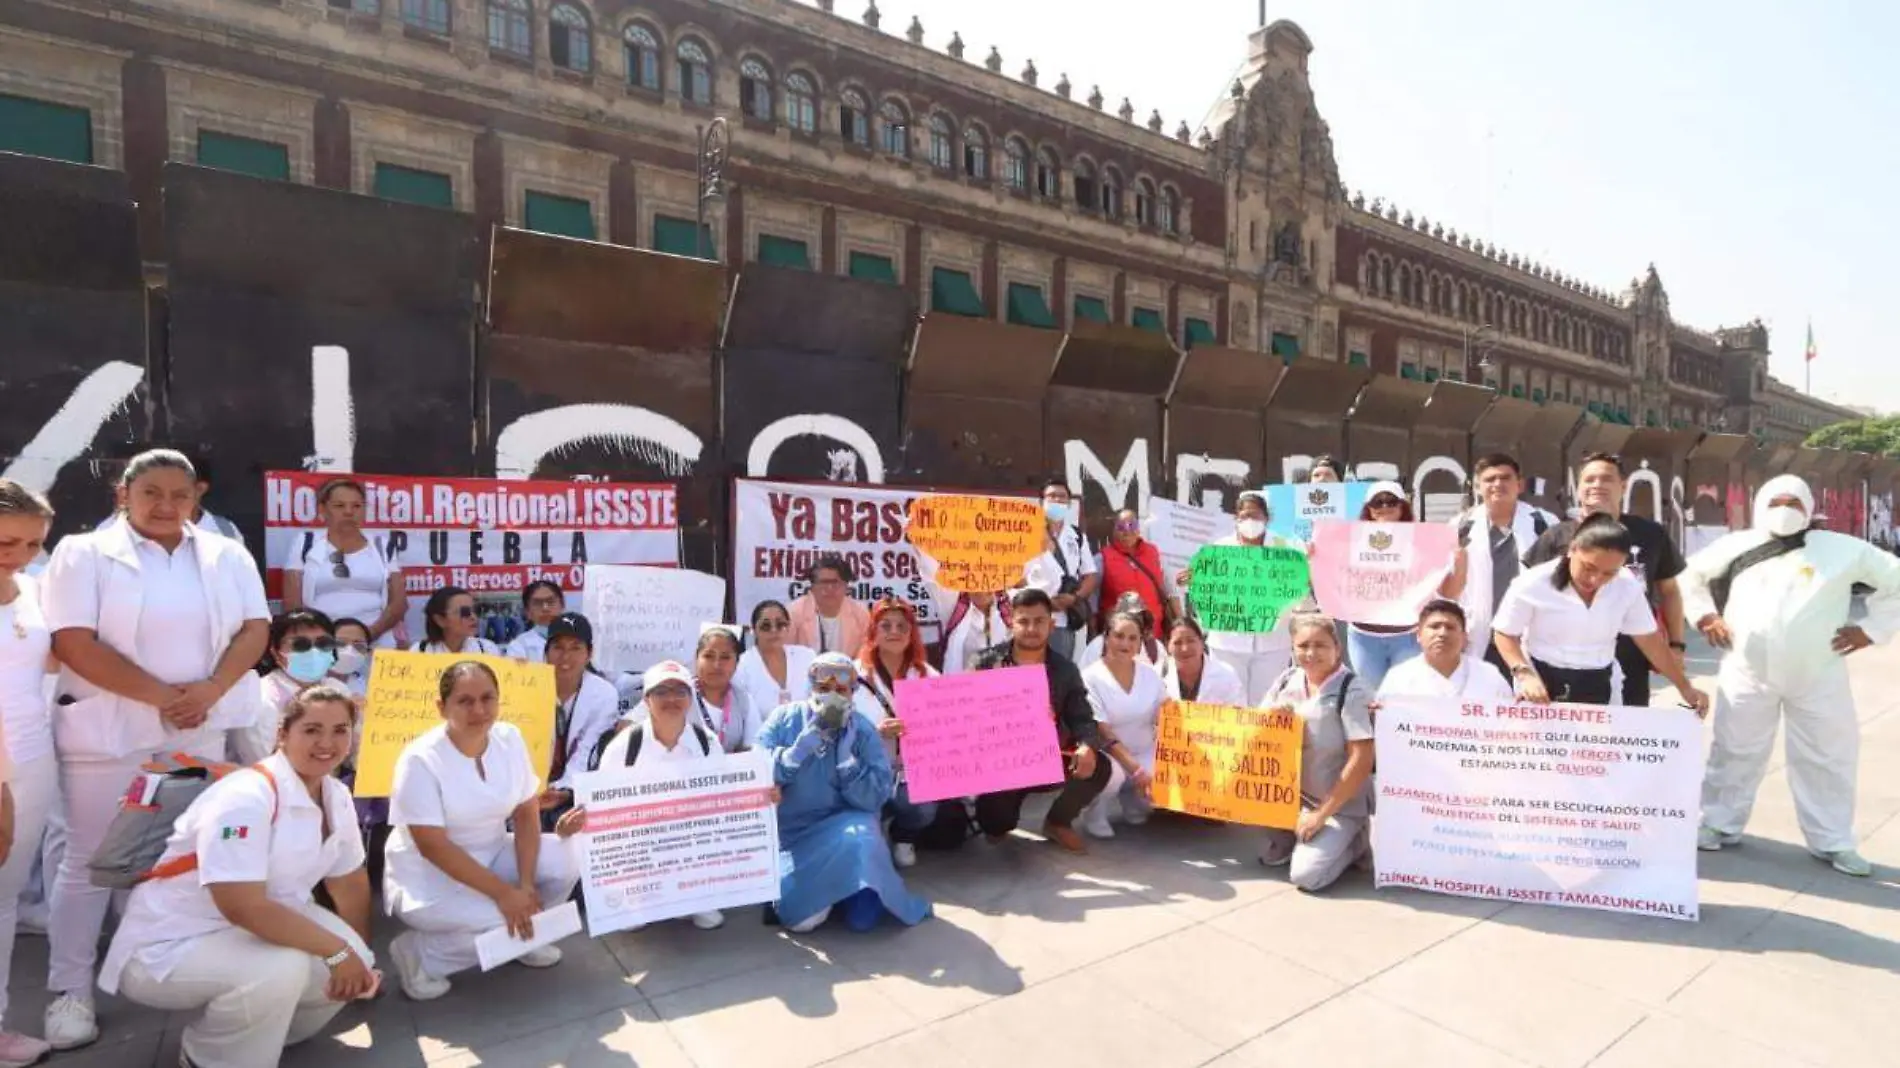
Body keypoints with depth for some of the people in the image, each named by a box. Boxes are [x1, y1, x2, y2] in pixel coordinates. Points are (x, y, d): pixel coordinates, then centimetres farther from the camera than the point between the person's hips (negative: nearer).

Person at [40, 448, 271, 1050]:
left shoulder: (227, 556, 6)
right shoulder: (84, 553, -3)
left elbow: (255, 628, 1)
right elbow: (73, 642, -12)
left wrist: (209, 691, -15)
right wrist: (160, 695, -17)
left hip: (204, 732, 3)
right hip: (109, 733, -2)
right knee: (89, 861, 7)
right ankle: (70, 990, 20)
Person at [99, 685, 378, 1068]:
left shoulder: (337, 797, -3)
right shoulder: (246, 798, -28)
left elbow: (350, 882, 8)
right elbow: (244, 908, -34)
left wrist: (359, 956, 11)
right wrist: (336, 950, -28)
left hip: (258, 929, 8)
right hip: (166, 949, -7)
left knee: (349, 970, -11)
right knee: (282, 967, -32)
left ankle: (253, 1030, 16)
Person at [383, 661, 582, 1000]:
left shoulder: (509, 739, -7)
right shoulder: (420, 759, -22)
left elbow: (526, 814, -4)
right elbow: (433, 847, -24)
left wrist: (526, 884, -17)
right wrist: (503, 893, -26)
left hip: (491, 854, 6)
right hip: (427, 877, -6)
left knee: (562, 862, -16)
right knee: (500, 922, -28)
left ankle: (522, 936, 6)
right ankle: (418, 954, -3)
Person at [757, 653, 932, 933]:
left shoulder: (863, 731, -4)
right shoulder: (785, 718, -3)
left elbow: (874, 798, -12)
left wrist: (845, 755, -23)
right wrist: (802, 747, -23)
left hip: (842, 831, -1)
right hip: (790, 836, 1)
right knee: (801, 918, -18)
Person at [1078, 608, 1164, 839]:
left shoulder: (1150, 673, 1)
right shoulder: (1091, 677, -14)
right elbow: (1102, 733, -18)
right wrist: (1135, 769, -25)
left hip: (1145, 753, 5)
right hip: (1109, 754, -4)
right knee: (1112, 773, -36)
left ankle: (1131, 798, 15)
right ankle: (1095, 813, -2)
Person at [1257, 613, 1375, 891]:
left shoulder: (1352, 690, -17)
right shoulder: (1286, 680, -1)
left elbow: (1361, 761, -19)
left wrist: (1321, 814, -18)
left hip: (1341, 805, -5)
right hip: (1292, 796, 5)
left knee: (1304, 875, -21)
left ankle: (1356, 840, 9)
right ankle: (1286, 836, 8)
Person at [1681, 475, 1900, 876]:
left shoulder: (1842, 549, 1)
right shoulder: (1738, 545, 3)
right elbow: (1691, 573, 14)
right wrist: (1704, 615, 3)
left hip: (1818, 677, 0)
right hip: (1748, 673, 0)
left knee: (1827, 758, 9)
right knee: (1735, 752, 8)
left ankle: (1832, 842, 24)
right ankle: (1720, 825, 20)